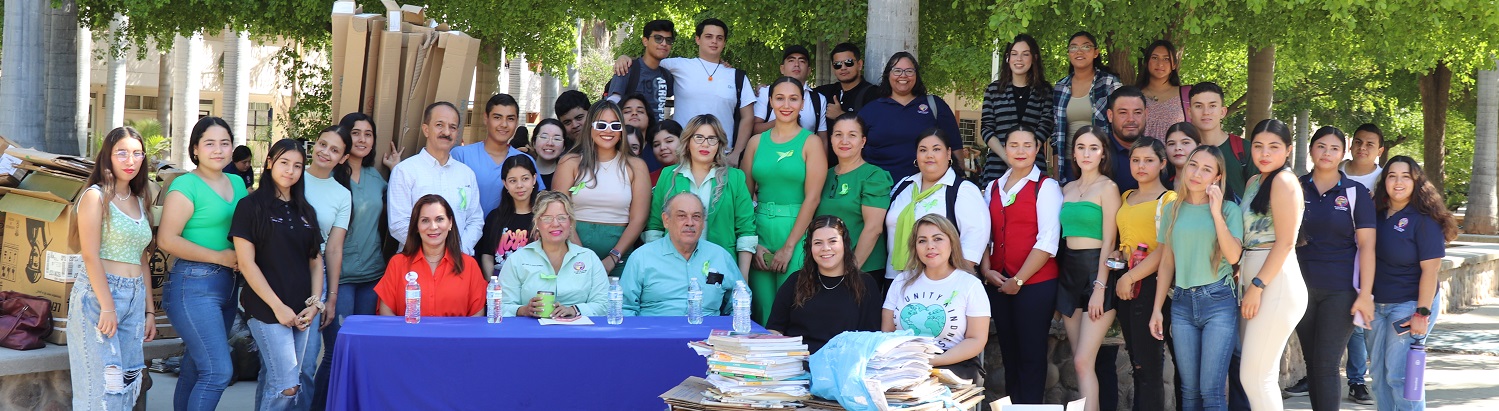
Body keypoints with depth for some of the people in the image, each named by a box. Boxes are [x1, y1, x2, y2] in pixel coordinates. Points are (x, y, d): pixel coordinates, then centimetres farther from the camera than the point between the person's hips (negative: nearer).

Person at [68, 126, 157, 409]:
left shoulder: (139, 201, 17)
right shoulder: (96, 196, -4)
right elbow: (91, 255, -12)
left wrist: (149, 309, 16)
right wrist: (107, 307, -18)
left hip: (135, 299, 7)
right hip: (99, 293, -7)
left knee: (127, 386, 5)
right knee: (102, 387, -9)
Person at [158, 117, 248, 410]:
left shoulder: (237, 183, 12)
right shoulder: (186, 185, -9)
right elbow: (167, 240, -15)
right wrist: (219, 256, -16)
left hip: (227, 283, 8)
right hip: (194, 284, -7)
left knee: (197, 368, 13)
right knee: (219, 371, -14)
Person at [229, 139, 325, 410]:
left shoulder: (305, 211, 16)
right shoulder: (251, 206, -1)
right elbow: (246, 262, -7)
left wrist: (315, 303, 1)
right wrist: (278, 307, -11)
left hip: (304, 310, 5)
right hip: (267, 310, -5)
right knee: (287, 386, -12)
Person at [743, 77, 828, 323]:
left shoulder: (811, 142, 0)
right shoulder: (756, 142, 10)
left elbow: (812, 198, -6)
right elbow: (745, 195, 8)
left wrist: (788, 247, -11)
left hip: (795, 231, -3)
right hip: (759, 231, 3)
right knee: (762, 310, 3)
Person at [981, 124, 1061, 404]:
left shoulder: (1046, 187, -4)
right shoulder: (993, 188, 14)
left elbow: (1048, 241, -11)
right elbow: (984, 234, 14)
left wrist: (1019, 280, -13)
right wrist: (987, 270, -3)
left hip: (1035, 284, -5)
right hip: (998, 284, 5)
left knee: (1031, 356, -2)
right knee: (1009, 354, 11)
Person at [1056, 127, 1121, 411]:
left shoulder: (1107, 188, -4)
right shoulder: (1067, 189, 13)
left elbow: (1108, 241, -9)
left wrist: (1100, 287, -16)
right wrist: (1055, 286, 8)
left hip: (1096, 269, -6)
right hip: (1068, 271, 6)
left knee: (1083, 362, -13)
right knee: (1080, 362, 7)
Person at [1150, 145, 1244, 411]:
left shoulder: (1228, 209, 0)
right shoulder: (1173, 210, 9)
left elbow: (1233, 256, -13)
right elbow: (1167, 262, 12)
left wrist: (1216, 214, -15)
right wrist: (1157, 309, 8)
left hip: (1219, 301, -3)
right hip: (1182, 302, 3)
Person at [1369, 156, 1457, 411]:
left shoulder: (1423, 219, -11)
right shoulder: (1378, 215, 6)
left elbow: (1430, 268, -14)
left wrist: (1422, 313, -18)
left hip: (1410, 305, -6)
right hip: (1378, 304, 7)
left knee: (1399, 375, -8)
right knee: (1379, 373, 10)